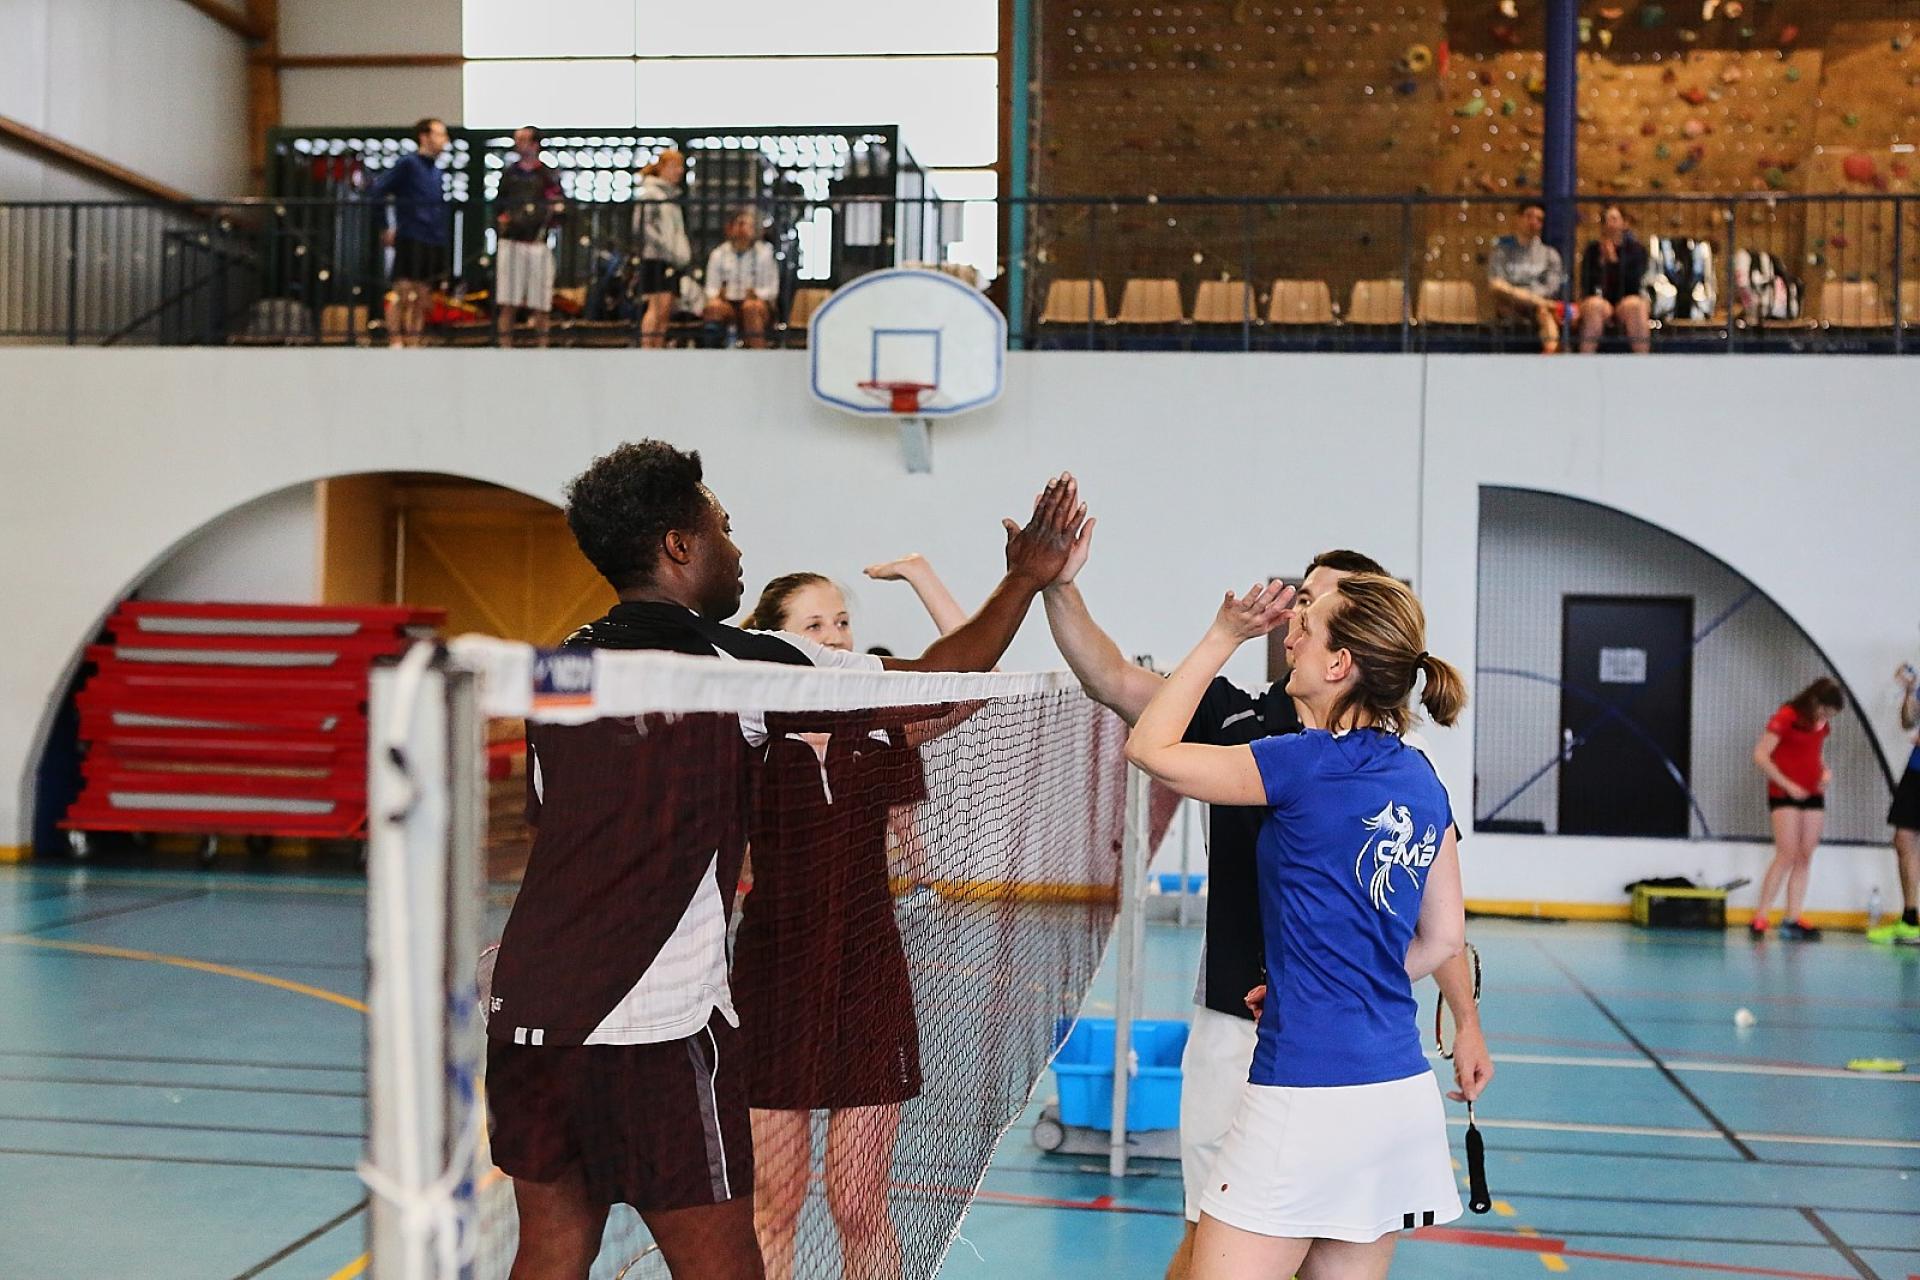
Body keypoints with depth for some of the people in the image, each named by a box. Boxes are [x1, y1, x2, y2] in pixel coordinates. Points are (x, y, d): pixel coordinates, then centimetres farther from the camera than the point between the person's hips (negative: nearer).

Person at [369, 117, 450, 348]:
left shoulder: (436, 169, 17)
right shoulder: (408, 163, -4)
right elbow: (378, 191, -7)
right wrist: (387, 229, -7)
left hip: (434, 241, 7)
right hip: (411, 240, -7)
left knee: (422, 299, 7)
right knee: (403, 292, -9)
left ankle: (413, 345, 11)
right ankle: (395, 342, -8)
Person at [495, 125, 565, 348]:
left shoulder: (548, 175, 3)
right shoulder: (508, 173, 14)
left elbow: (562, 206, 2)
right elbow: (498, 204, 22)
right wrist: (500, 219, 4)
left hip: (538, 244, -2)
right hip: (511, 243, 3)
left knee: (540, 304, 1)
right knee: (507, 303, 0)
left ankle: (541, 347, 9)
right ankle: (505, 348, 4)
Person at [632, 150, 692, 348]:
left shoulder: (674, 193, 20)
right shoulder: (650, 192, -4)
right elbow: (642, 226, -13)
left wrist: (685, 252, 12)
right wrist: (667, 248, -18)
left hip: (672, 259, 8)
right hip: (655, 256, -8)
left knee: (666, 310, 4)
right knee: (657, 305, -14)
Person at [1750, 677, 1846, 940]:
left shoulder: (1823, 724, 9)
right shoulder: (1786, 717, -12)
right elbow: (1760, 756, -15)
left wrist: (1825, 771, 2)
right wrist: (1788, 785, -16)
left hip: (1813, 795, 7)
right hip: (1784, 795, -7)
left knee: (1805, 858, 3)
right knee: (1787, 855, -14)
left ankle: (1792, 920, 7)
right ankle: (1759, 918, -11)